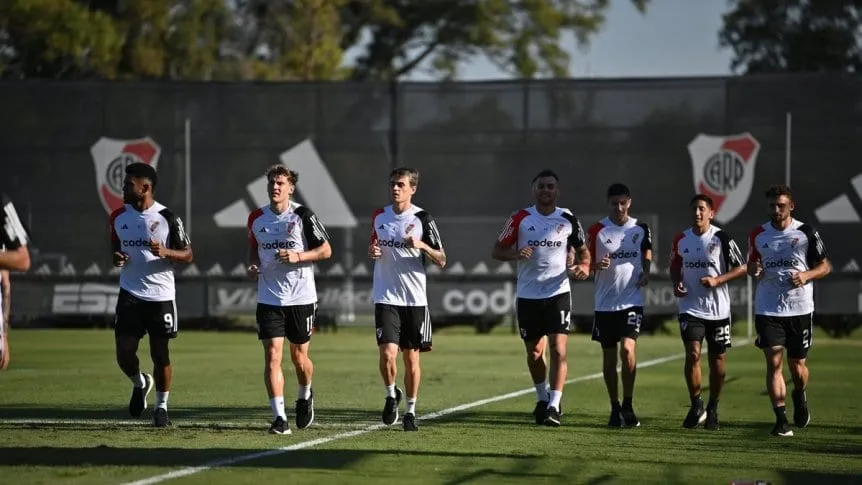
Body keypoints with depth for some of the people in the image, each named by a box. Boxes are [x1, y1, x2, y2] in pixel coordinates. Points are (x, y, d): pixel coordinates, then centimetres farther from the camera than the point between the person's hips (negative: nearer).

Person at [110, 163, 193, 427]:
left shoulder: (166, 217, -7)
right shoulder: (119, 216, 6)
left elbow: (188, 255, -3)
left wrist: (165, 252, -22)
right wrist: (116, 258, -3)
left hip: (161, 294, -3)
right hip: (130, 294, 3)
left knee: (160, 354, 3)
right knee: (124, 352, -3)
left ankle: (162, 406, 18)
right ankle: (140, 383, 28)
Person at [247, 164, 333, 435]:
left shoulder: (303, 216, -6)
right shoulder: (257, 218, 5)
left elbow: (326, 250, -2)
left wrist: (298, 256, -17)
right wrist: (253, 265, 2)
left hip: (301, 298, -2)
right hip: (269, 298, 2)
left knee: (299, 356, 10)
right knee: (272, 356, -10)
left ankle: (305, 397, 41)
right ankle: (279, 418, -11)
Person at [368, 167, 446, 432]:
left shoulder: (422, 218, -3)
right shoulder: (379, 216, 7)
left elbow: (441, 261, -3)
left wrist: (422, 246, -21)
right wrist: (372, 252, 1)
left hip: (414, 299, -1)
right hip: (386, 297, 1)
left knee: (411, 358, 5)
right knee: (387, 353, -13)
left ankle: (411, 410, 19)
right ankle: (391, 395, 13)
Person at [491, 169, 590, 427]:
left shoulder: (568, 219, 2)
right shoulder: (520, 219, 0)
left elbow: (582, 249, 14)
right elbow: (496, 250, 3)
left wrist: (584, 266, -8)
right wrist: (516, 254, -18)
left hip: (558, 293, -1)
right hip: (528, 296, 1)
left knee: (558, 349, -14)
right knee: (534, 352, 11)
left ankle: (554, 406, -15)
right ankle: (542, 398, 34)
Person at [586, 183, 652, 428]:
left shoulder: (641, 229, 4)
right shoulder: (597, 230, 0)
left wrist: (645, 273, -1)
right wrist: (597, 266, -18)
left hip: (632, 301, -1)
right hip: (605, 303, 1)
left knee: (628, 349, -17)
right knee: (609, 356, 6)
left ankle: (628, 405, -6)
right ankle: (615, 408, 17)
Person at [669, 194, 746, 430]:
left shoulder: (722, 238, -6)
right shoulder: (681, 240, 4)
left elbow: (742, 268, -3)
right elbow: (675, 267, 20)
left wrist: (717, 280, -16)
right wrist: (677, 284, -1)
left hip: (718, 309, -1)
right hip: (691, 308, 1)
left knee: (718, 359, 6)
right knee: (692, 354, -14)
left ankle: (713, 409, 21)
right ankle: (696, 406, 0)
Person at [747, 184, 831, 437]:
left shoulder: (806, 233, -2)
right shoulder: (758, 235, 6)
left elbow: (826, 266, 4)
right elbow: (751, 265, 18)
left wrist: (806, 275, -15)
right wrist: (754, 270, -6)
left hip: (800, 309, -1)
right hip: (768, 309, 1)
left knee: (797, 364, 8)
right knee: (774, 362, -11)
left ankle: (799, 397, 42)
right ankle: (781, 420, -10)